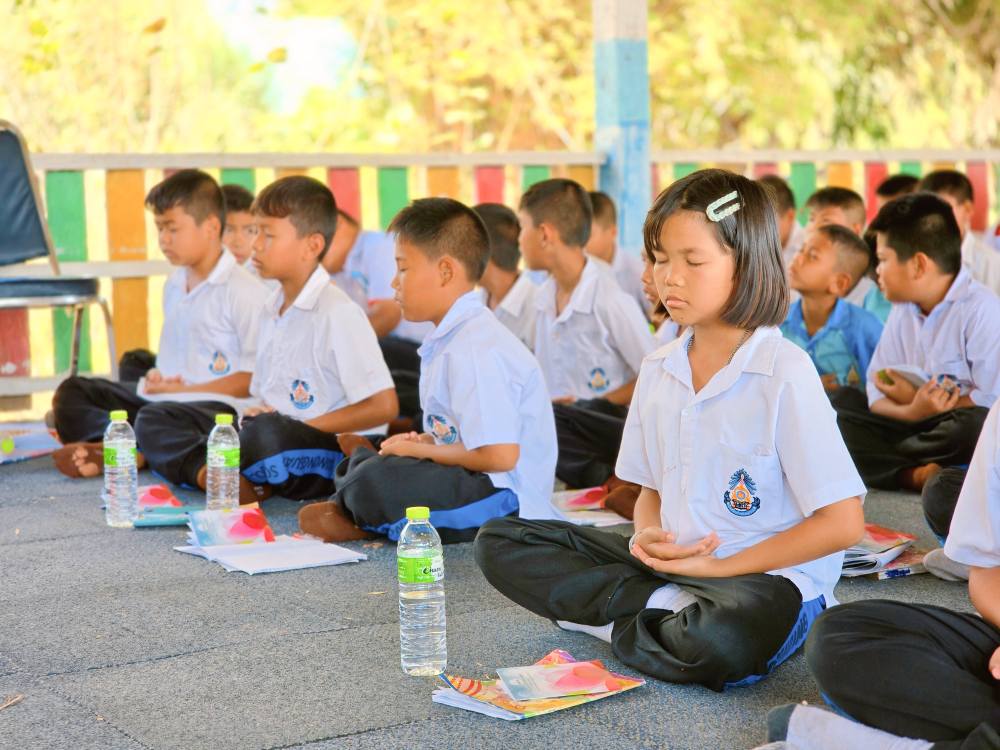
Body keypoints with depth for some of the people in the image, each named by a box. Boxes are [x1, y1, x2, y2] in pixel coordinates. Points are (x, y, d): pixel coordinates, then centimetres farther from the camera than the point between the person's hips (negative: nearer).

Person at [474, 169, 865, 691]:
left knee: (724, 639, -42)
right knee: (498, 543, -1)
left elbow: (842, 524, -15)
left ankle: (615, 621, -9)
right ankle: (669, 608, -10)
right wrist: (648, 534, -7)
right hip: (671, 565, 7)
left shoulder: (784, 372, -13)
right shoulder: (658, 370, 7)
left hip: (766, 578, -6)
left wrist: (721, 566, -14)